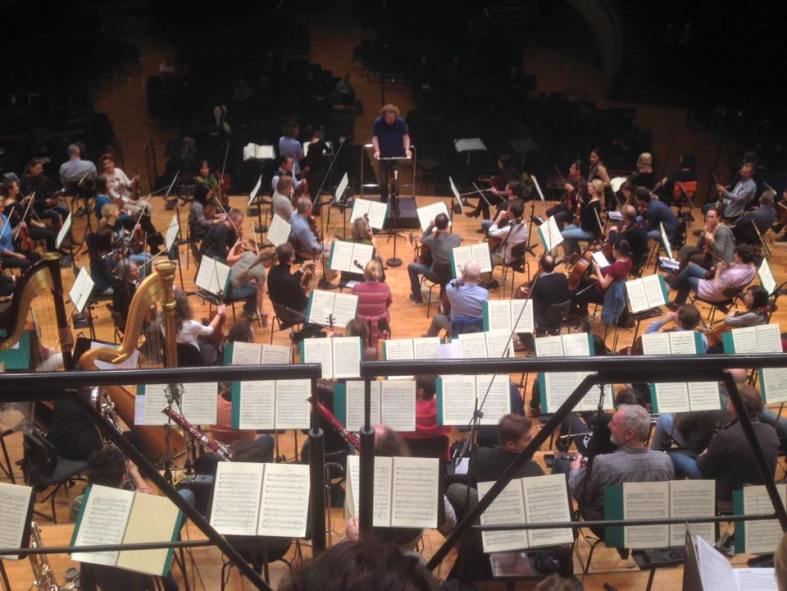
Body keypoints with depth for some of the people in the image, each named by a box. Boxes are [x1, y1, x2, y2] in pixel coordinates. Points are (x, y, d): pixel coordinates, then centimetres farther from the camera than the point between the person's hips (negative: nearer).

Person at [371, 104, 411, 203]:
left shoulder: (400, 122, -9)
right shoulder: (378, 122, -9)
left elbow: (405, 136, -6)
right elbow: (375, 137, -9)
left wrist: (407, 149, -21)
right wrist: (377, 151, -22)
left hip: (397, 155, 0)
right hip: (383, 155, 0)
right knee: (383, 180, 3)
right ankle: (383, 200, 14)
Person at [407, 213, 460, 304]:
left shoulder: (433, 239, -22)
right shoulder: (457, 238, -13)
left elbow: (422, 239, 2)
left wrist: (431, 226, 2)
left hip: (437, 275, -4)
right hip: (453, 274, 4)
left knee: (411, 266, 16)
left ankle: (417, 296, 29)